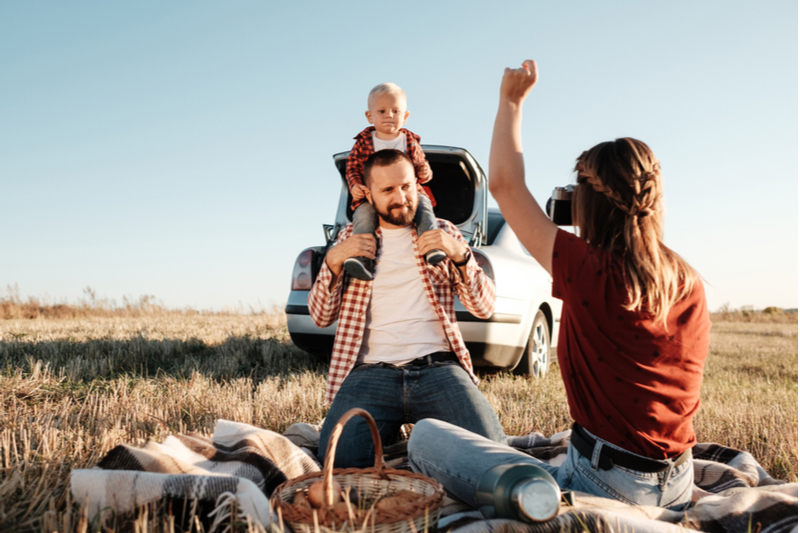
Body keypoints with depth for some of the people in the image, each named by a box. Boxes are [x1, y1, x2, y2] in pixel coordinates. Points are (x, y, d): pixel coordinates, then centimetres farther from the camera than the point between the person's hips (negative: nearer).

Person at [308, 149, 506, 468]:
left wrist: (460, 255, -7)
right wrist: (333, 260, -4)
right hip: (372, 370, 0)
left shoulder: (443, 232, 17)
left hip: (438, 367, 0)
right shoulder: (351, 238, 17)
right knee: (338, 459, -27)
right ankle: (387, 433, 3)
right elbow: (321, 317, 13)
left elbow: (485, 308, 10)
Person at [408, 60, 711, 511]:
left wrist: (512, 100, 2)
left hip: (605, 489, -7)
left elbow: (504, 184, -10)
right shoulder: (691, 284, 0)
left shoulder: (591, 272, -19)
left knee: (426, 437, -1)